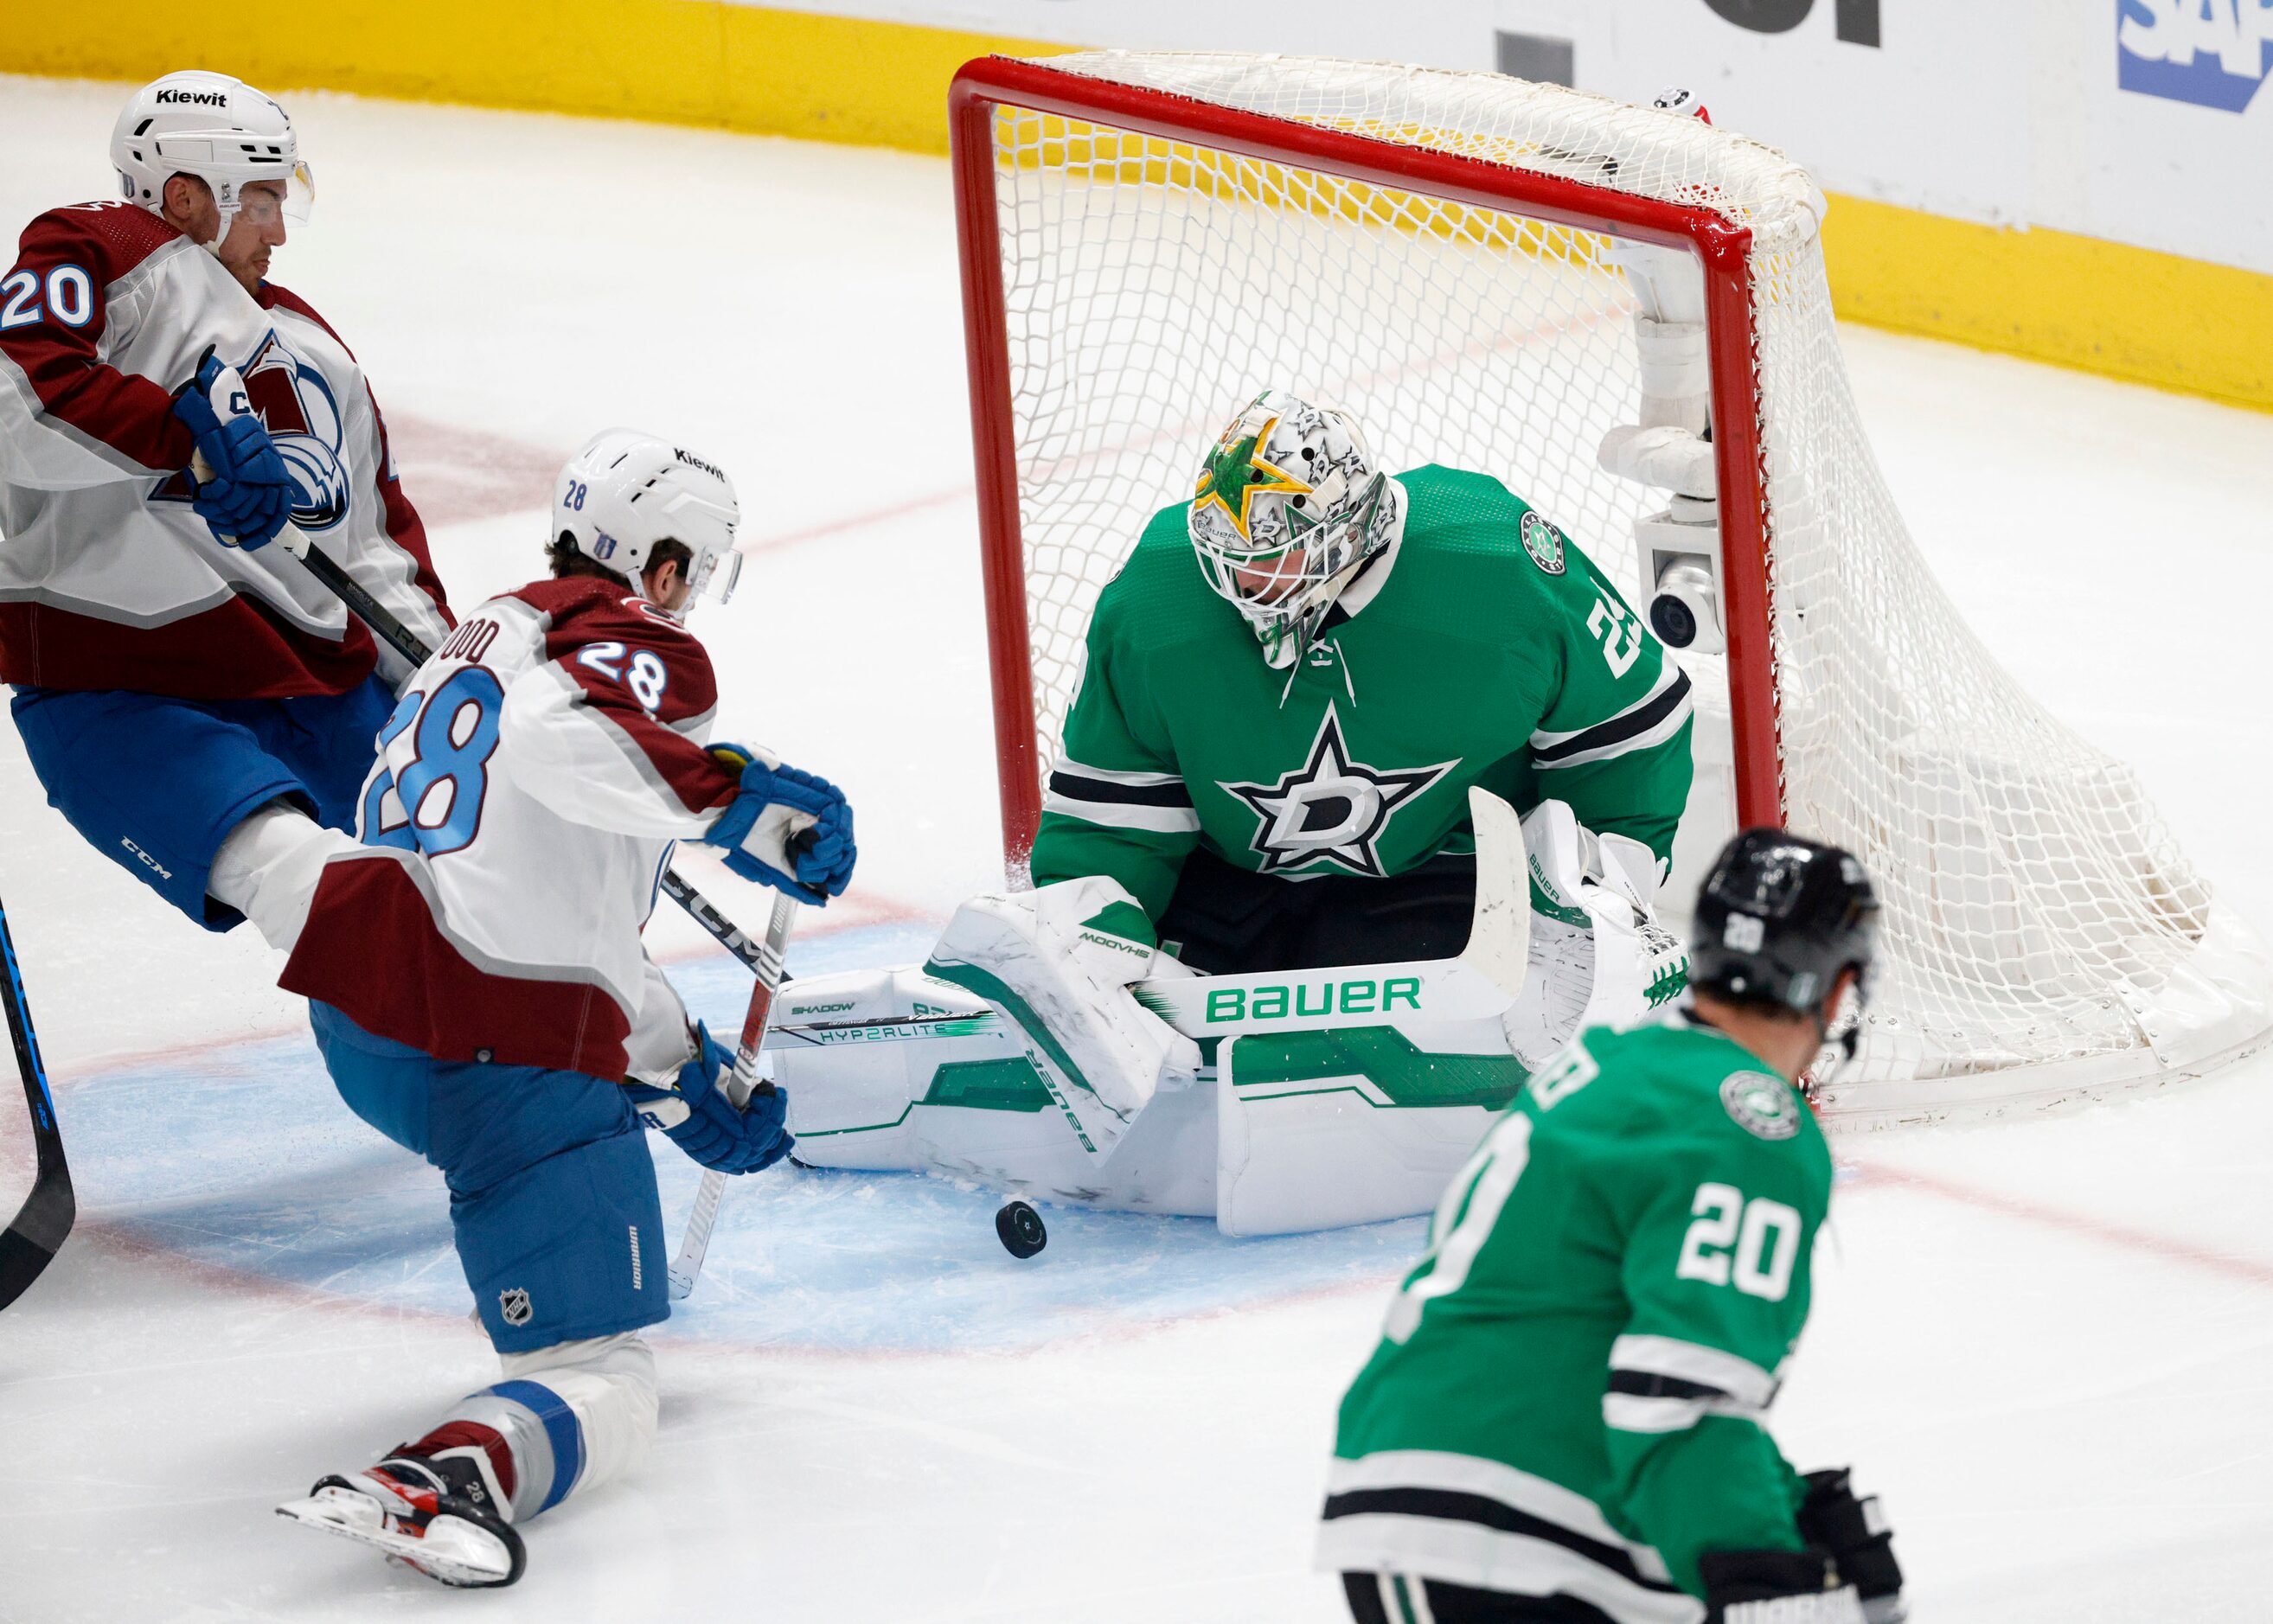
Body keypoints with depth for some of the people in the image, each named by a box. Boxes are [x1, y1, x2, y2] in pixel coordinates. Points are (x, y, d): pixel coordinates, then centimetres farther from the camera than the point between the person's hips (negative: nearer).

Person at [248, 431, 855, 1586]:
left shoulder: (484, 639, 29)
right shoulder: (630, 641, 1)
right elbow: (556, 737, -26)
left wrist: (688, 1074, 34)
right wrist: (739, 800, -21)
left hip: (361, 1033, 9)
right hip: (506, 1063, -9)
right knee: (602, 1399, -10)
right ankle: (434, 1484, -39)